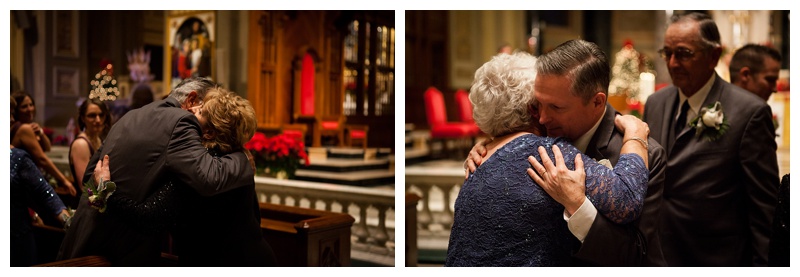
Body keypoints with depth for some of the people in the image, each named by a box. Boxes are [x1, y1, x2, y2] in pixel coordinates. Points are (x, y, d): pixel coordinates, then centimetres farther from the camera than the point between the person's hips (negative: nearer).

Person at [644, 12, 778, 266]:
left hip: (717, 257, -4)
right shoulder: (655, 103, 4)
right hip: (656, 252, 5)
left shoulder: (750, 112, -13)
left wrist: (762, 264, -9)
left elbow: (764, 205, -10)